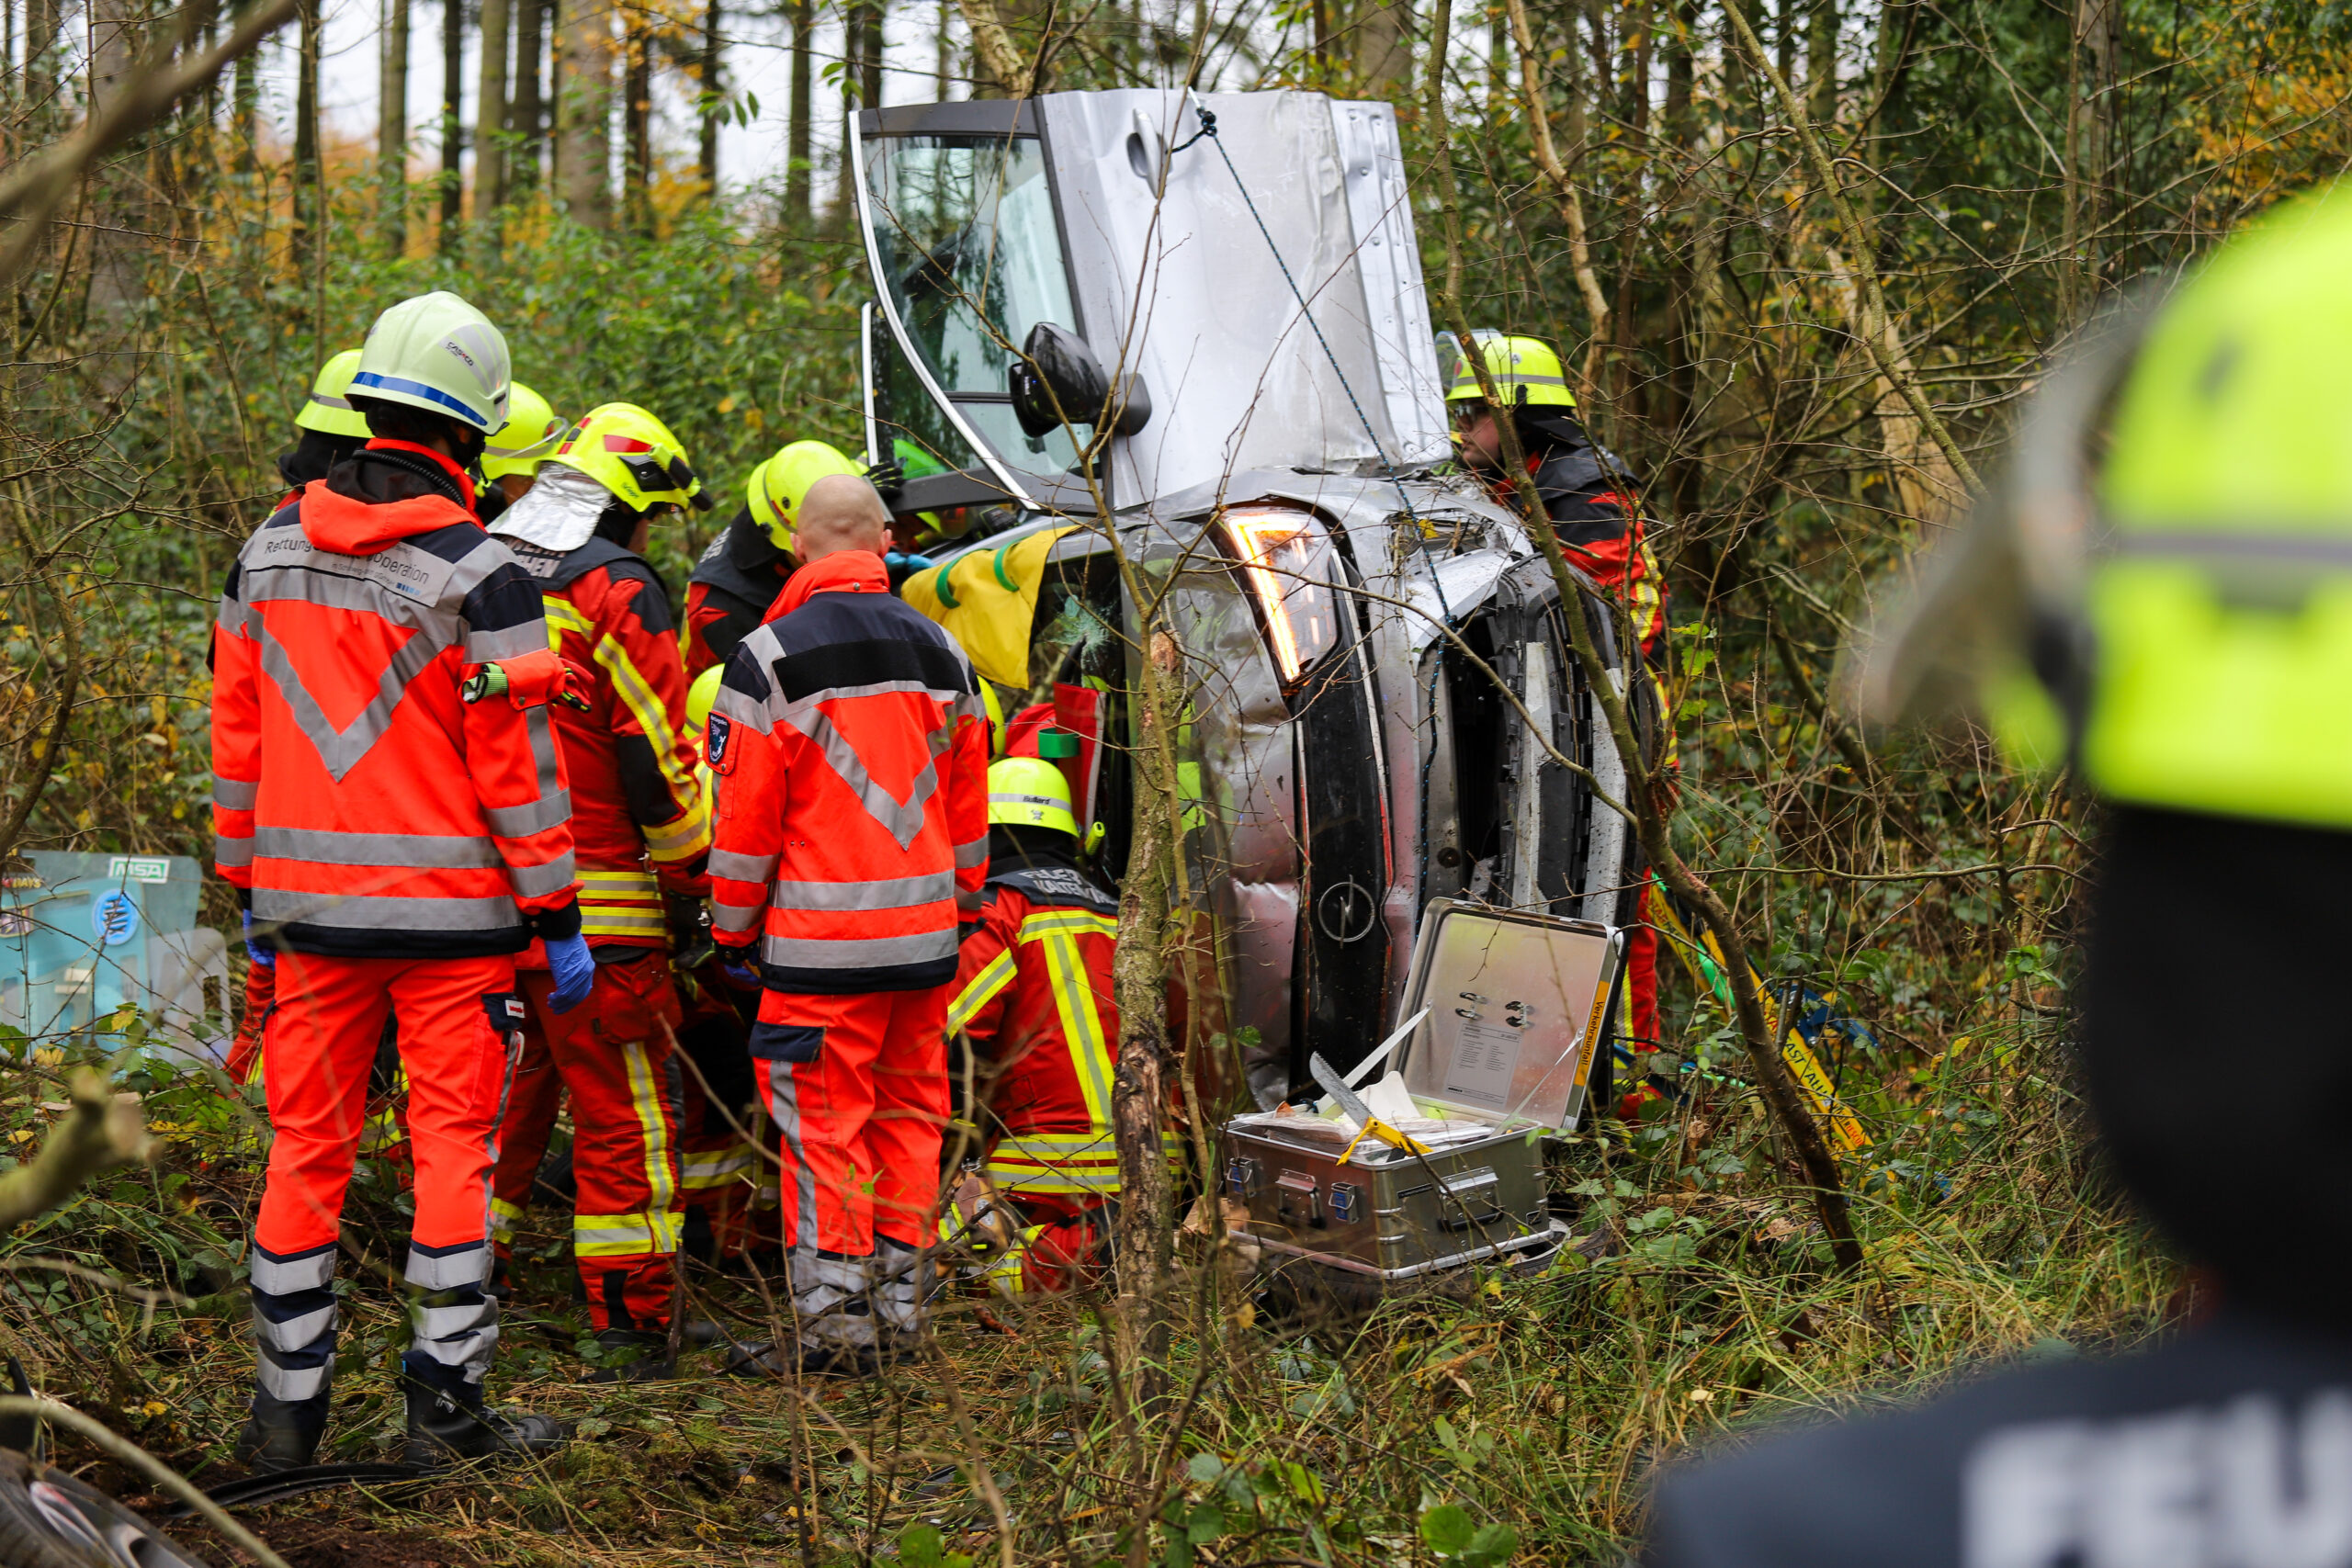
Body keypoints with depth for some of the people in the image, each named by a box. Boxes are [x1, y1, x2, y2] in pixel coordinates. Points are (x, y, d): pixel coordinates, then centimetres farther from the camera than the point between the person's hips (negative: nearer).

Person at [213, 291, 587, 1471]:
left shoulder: (268, 552, 6)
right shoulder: (479, 576, -11)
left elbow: (236, 741, 11)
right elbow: (517, 765, -10)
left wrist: (248, 887, 19)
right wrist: (559, 919, -2)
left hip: (309, 903, 5)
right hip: (450, 907, -5)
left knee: (306, 1143, 10)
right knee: (455, 1141, 3)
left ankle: (287, 1404, 16)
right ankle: (445, 1401, 7)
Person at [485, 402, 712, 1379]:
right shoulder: (618, 594, -10)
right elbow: (657, 762, -12)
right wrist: (696, 881, -2)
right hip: (594, 904, -7)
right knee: (622, 1112, 0)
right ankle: (630, 1327, 2)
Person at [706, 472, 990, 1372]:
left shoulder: (771, 656, -8)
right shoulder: (941, 654, 10)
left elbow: (745, 815, -7)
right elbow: (967, 808, 15)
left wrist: (733, 928, 4)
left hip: (822, 935, -6)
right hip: (925, 929, 6)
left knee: (823, 1125, -1)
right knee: (907, 1112, 14)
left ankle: (835, 1322, 1)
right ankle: (898, 1304, 21)